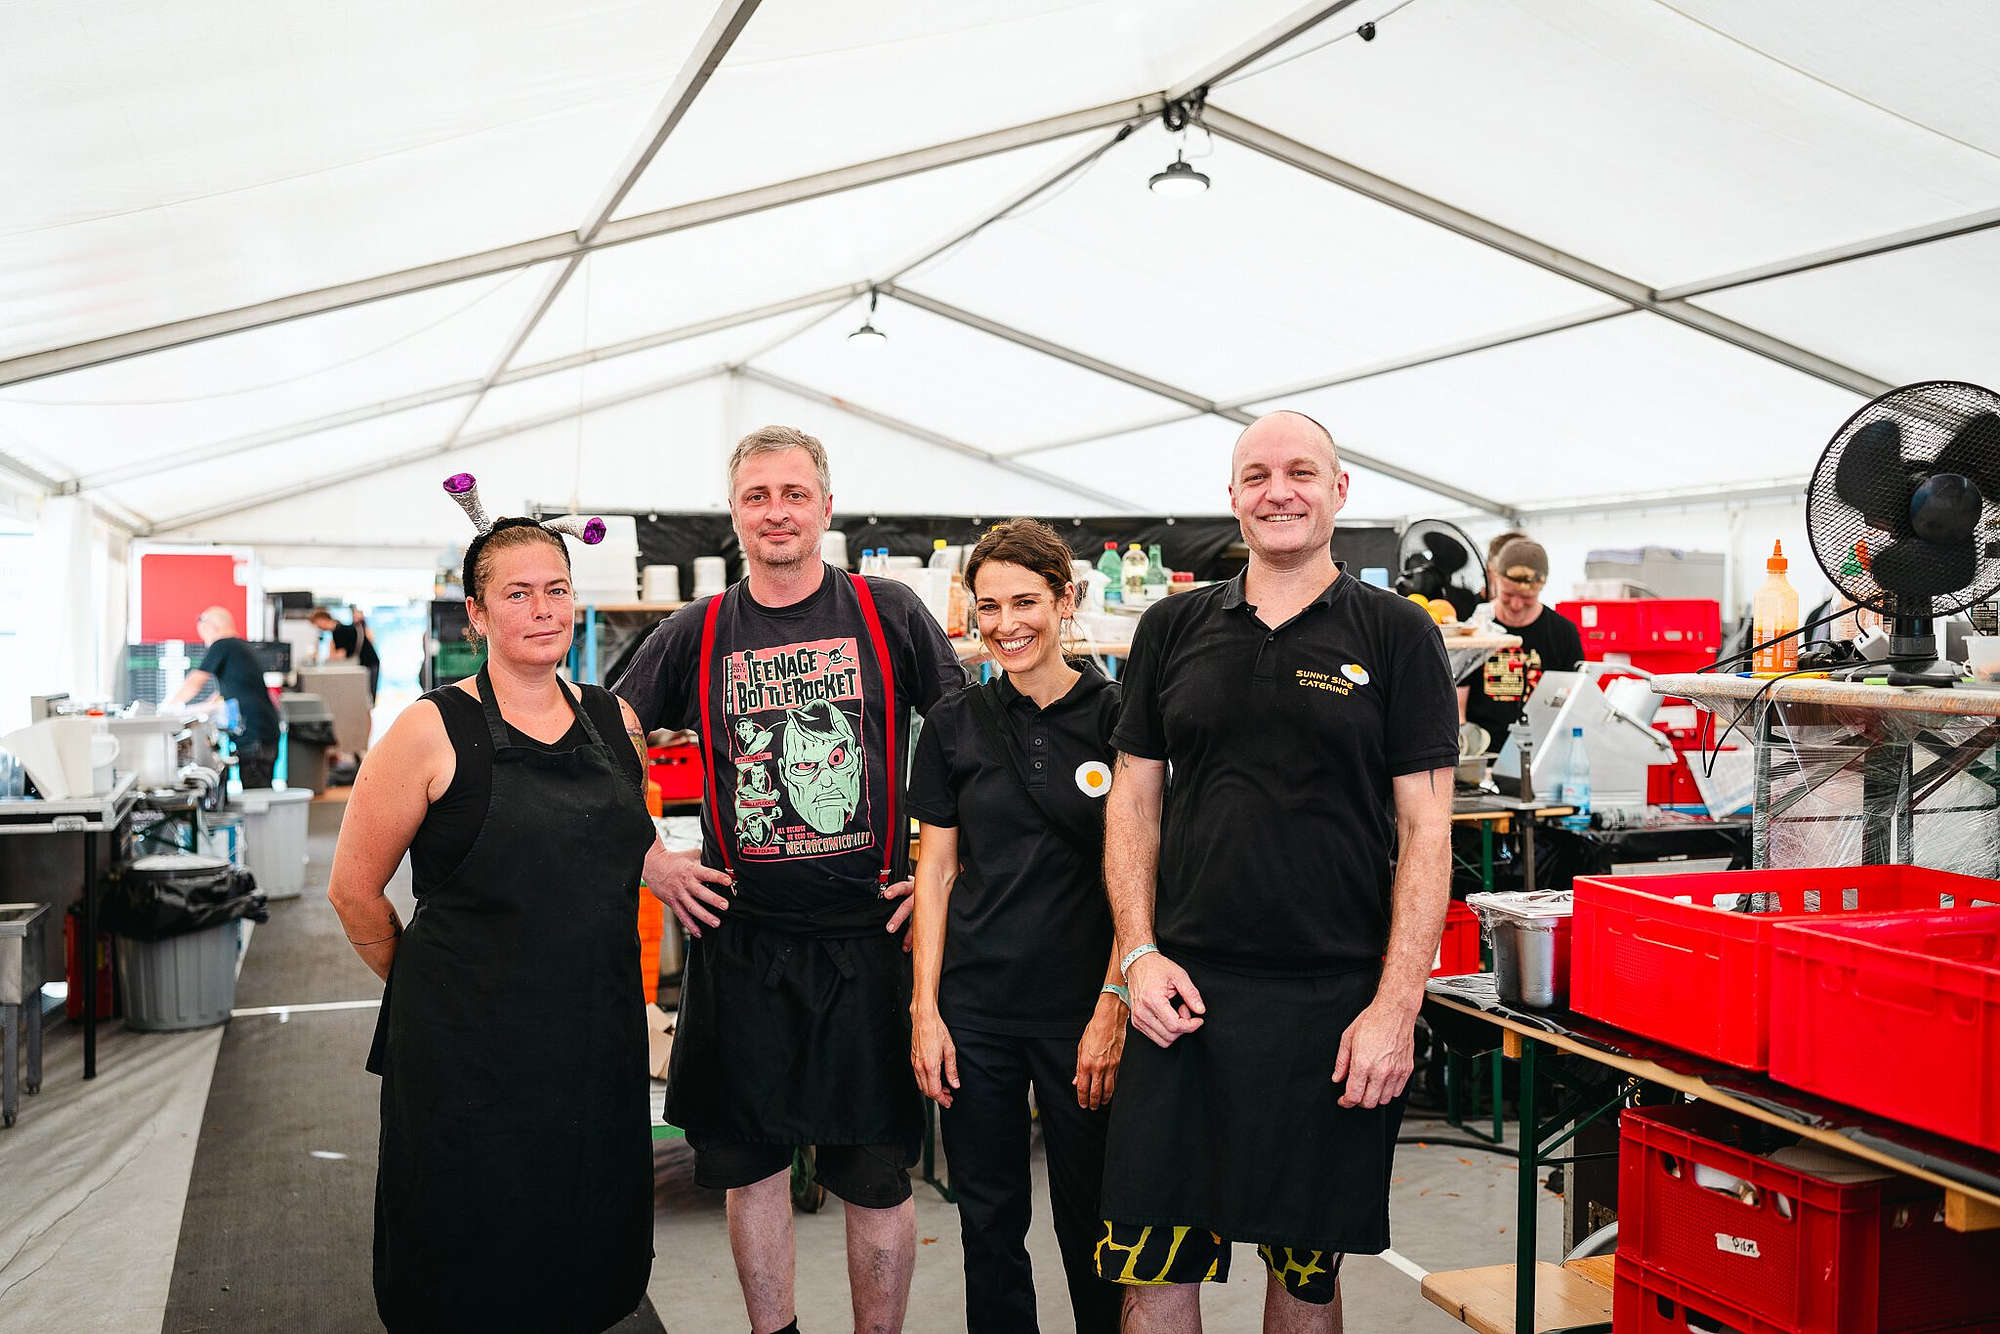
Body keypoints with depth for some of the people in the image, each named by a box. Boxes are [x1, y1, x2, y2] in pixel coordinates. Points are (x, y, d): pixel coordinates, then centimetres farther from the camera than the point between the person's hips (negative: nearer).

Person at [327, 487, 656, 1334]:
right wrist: (428, 984, 7)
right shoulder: (433, 732, -9)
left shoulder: (615, 723, 5)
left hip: (600, 1036, 4)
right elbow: (355, 890, -2)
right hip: (470, 1045, -4)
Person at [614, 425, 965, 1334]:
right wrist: (650, 861, 2)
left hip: (870, 931, -2)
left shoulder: (889, 613, 0)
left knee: (876, 1171, 4)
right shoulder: (695, 635, 5)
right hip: (740, 939, 2)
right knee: (751, 1158, 12)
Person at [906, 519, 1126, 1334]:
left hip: (1081, 1010, -2)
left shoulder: (1116, 718, -4)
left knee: (1090, 1216, 8)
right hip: (975, 1008, 2)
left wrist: (1112, 1009, -8)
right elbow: (936, 872, 5)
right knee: (988, 1216, 12)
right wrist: (925, 1009, 0)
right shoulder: (954, 725, 3)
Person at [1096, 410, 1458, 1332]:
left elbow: (1425, 830, -2)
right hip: (1184, 991, 2)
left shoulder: (1396, 635, 1)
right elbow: (1135, 804, 11)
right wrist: (1139, 954, -2)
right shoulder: (1172, 630, 9)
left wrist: (1396, 1008, -9)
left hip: (1333, 1003, -1)